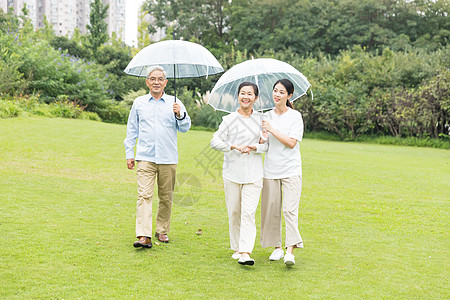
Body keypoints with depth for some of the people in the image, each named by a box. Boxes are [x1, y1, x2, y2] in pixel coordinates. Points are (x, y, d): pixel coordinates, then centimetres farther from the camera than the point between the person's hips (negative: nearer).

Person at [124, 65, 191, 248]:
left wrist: (179, 115, -14)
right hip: (145, 158, -1)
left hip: (168, 158, 1)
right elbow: (132, 130, 16)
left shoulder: (174, 103, 7)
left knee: (166, 197, 8)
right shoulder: (139, 103, 11)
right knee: (144, 195, -12)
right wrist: (129, 154, 11)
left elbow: (185, 128, 5)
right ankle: (143, 236, -18)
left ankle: (162, 231, 23)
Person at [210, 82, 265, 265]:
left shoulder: (261, 119, 7)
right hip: (232, 173, 1)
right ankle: (236, 248, 21)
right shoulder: (229, 119, 5)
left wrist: (254, 147, -12)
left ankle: (245, 252, -14)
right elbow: (215, 142, -2)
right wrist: (232, 146, -18)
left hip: (253, 174, -1)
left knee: (248, 213, -9)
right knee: (234, 212, 6)